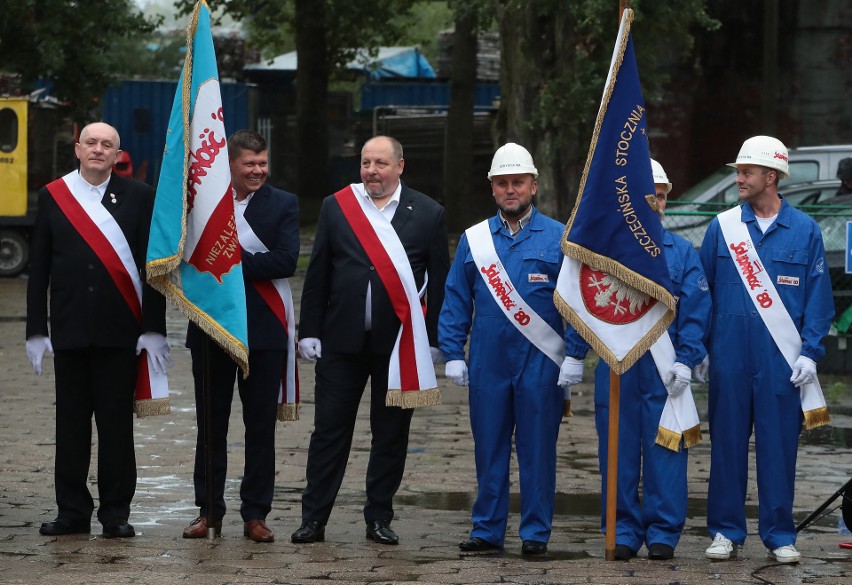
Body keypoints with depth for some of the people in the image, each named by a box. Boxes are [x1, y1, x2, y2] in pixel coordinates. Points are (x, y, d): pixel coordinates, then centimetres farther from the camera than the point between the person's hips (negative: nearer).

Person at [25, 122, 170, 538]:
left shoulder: (138, 197, 4)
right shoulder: (52, 196, 7)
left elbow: (152, 267, 2)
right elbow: (38, 269, 7)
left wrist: (153, 329, -5)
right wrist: (36, 330, 1)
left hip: (119, 331, -1)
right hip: (69, 328, 1)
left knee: (117, 423, 1)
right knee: (71, 422, 5)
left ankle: (116, 512, 8)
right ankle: (73, 511, 12)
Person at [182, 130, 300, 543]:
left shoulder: (283, 204, 2)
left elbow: (287, 261, -11)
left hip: (263, 329, -1)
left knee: (261, 424, 1)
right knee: (211, 422, 7)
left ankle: (255, 514, 8)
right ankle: (209, 509, 15)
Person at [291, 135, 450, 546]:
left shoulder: (427, 214, 3)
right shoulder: (336, 207, 6)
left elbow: (439, 281, 3)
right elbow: (318, 275, 6)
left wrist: (434, 339, -1)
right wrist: (310, 330, 1)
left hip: (399, 343, 0)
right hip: (342, 339, 0)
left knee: (391, 435, 6)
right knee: (330, 430, 1)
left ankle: (379, 519, 15)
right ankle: (314, 519, 5)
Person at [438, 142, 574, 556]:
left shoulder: (558, 239, 2)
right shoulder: (474, 240, 9)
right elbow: (456, 301, 10)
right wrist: (453, 354, 3)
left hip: (540, 365, -2)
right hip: (488, 363, 2)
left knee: (537, 449, 0)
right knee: (489, 448, 5)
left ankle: (536, 533, 6)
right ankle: (488, 530, 12)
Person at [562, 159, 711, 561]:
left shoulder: (681, 252, 7)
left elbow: (695, 311, 1)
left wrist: (686, 360, -8)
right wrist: (575, 355, 4)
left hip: (664, 373, -1)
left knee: (664, 451, -1)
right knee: (617, 451, 3)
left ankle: (663, 534, 5)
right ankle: (623, 532, 11)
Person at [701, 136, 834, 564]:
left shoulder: (804, 231, 3)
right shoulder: (722, 227, 6)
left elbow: (819, 297, 3)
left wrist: (809, 352, -6)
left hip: (782, 360, -1)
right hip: (730, 356, 1)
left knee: (779, 445, 1)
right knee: (727, 441, 4)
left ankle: (779, 535, 9)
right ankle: (726, 530, 12)